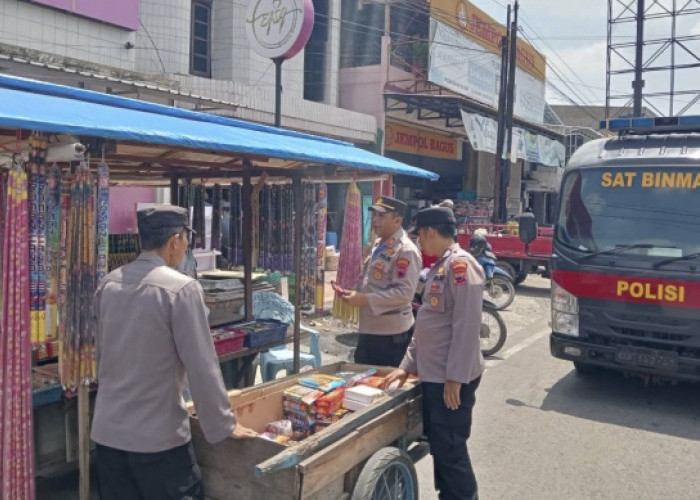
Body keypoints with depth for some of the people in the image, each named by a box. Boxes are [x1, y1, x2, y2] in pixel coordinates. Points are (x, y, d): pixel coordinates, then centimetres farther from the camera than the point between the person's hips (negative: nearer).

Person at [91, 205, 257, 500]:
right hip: (157, 437, -6)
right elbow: (202, 367, -16)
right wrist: (224, 426, -5)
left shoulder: (108, 284, 2)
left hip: (106, 431, 6)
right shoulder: (181, 288, -17)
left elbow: (102, 354, 13)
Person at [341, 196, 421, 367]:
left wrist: (365, 299, -25)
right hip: (368, 327, 9)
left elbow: (405, 292, -25)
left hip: (391, 332, -9)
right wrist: (355, 293, 4)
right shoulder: (379, 245, 11)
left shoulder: (406, 250, -18)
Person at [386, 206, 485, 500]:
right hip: (434, 375, 9)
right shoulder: (439, 267, 14)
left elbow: (467, 326, -22)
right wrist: (408, 365, 17)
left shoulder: (461, 265, -16)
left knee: (450, 450, 1)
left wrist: (455, 378, -22)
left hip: (452, 379, -9)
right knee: (439, 446, 18)